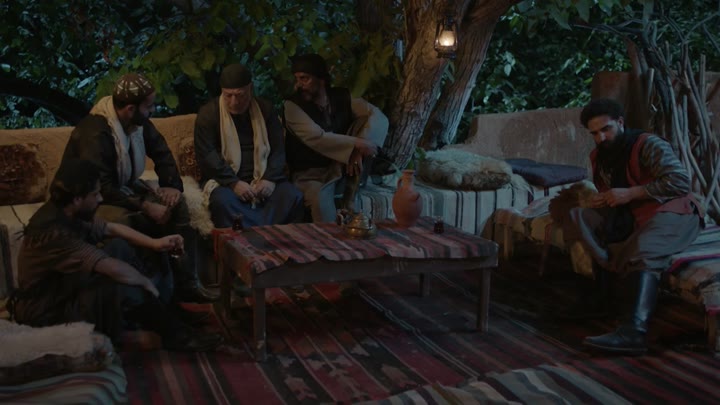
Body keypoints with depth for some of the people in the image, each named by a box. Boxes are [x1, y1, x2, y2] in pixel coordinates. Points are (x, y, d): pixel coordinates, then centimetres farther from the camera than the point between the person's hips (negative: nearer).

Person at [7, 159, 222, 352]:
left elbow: (112, 228, 12)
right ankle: (174, 334, -3)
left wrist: (154, 243, 4)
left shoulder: (66, 213, -4)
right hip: (47, 312, -10)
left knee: (121, 247, 4)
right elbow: (115, 269, -35)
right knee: (126, 288, -27)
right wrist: (147, 283, -18)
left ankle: (173, 311, 7)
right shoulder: (52, 233, -33)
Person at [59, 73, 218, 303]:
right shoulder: (95, 133, -28)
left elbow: (162, 153, 9)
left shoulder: (138, 123, -4)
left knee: (176, 204, -11)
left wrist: (172, 185, -9)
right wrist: (146, 206, -33)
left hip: (123, 188, 8)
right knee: (123, 221, -39)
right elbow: (102, 189, -33)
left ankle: (186, 283, -9)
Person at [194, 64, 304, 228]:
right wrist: (233, 182, -22)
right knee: (222, 200, -37)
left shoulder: (265, 109, 8)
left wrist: (270, 178, -12)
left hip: (262, 178, 3)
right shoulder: (208, 113, -1)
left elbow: (279, 149, 6)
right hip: (225, 180, -2)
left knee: (293, 196, -25)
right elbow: (206, 155, -9)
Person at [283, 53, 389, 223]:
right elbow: (317, 138, -24)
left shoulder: (342, 97, 0)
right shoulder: (293, 105, -11)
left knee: (366, 121, -14)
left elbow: (378, 117, -13)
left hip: (343, 166, 4)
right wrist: (356, 144, -27)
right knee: (319, 199, -40)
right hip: (311, 173, -4)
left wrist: (358, 149, -28)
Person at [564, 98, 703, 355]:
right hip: (630, 217, 7)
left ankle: (633, 333, -51)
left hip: (672, 213, -7)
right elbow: (606, 194, 24)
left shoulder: (648, 145, -10)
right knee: (578, 217, -12)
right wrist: (600, 201, -2)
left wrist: (631, 193, -22)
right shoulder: (599, 155, 12)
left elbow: (681, 182, -20)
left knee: (641, 252, -37)